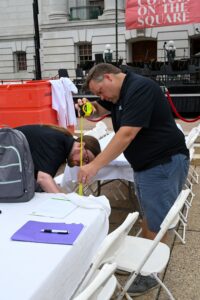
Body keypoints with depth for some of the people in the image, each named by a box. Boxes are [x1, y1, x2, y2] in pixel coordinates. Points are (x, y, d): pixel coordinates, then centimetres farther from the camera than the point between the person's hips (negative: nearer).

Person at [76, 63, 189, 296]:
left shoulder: (140, 89, -21)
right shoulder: (120, 92, 10)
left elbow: (126, 135, -29)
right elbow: (100, 110, 23)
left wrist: (94, 166, -29)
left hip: (164, 163, -10)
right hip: (145, 163, 10)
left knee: (155, 224, 1)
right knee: (147, 216, 18)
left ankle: (150, 274, 15)